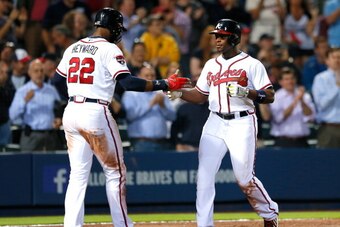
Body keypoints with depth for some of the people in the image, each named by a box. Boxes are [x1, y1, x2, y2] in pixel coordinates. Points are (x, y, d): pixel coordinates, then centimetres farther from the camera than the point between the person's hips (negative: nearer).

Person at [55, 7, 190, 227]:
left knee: (78, 175, 9)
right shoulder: (109, 49, -7)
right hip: (95, 112, -6)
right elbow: (128, 82, -18)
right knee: (115, 172, 7)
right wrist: (164, 85, -16)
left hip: (71, 112, 6)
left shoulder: (73, 48, 12)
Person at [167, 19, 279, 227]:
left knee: (245, 179, -2)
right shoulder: (211, 65, 14)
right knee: (204, 175, -6)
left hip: (242, 124, -5)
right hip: (215, 124, 5)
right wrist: (179, 93, -4)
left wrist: (245, 92, -23)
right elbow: (199, 96, 14)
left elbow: (269, 96, -7)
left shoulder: (251, 65, -3)